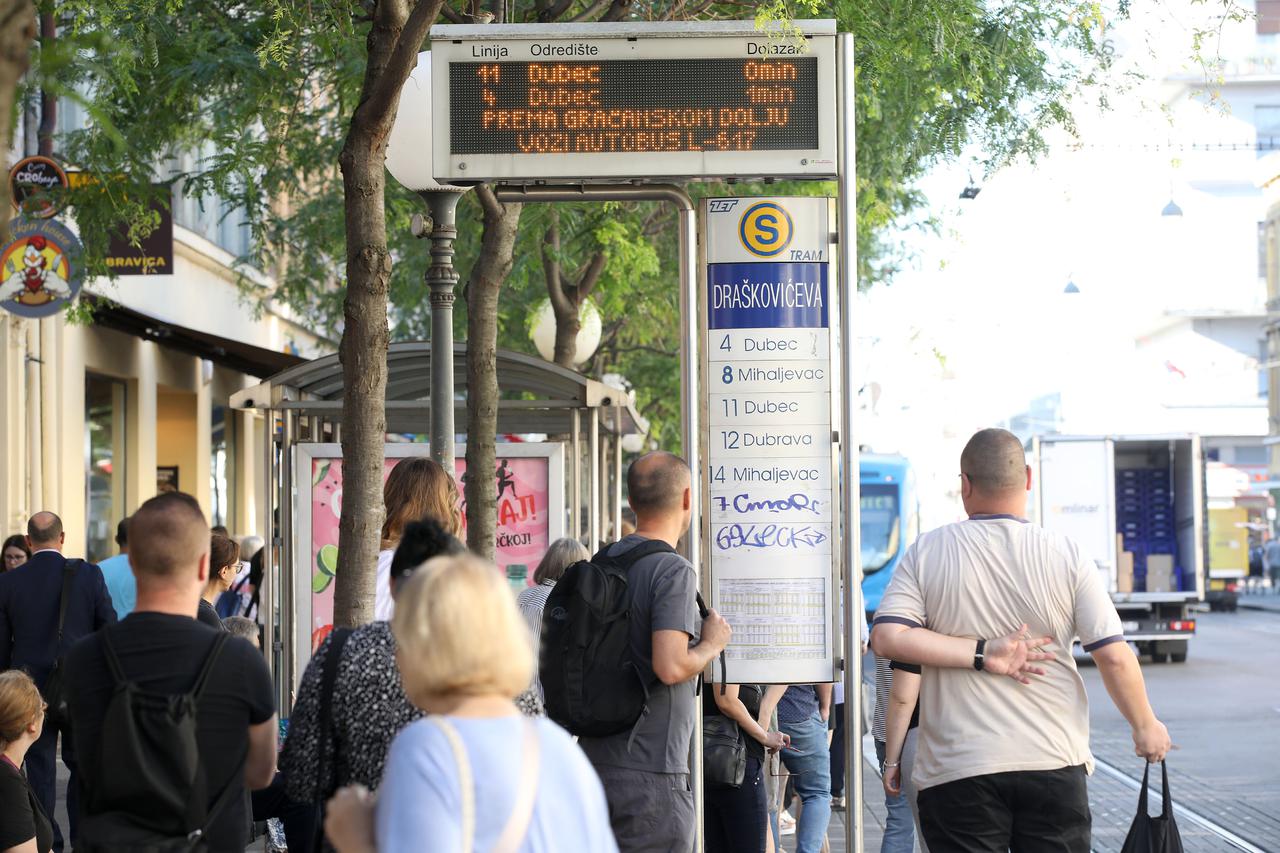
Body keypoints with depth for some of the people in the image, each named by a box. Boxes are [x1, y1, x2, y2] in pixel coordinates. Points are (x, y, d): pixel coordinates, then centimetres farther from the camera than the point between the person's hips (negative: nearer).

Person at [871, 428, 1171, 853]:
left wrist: (980, 653, -8)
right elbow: (1115, 658, -4)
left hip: (956, 771, -1)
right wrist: (1146, 726, 12)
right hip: (1053, 763, 1)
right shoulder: (1067, 555, -2)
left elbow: (888, 638, -10)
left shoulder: (927, 552, -1)